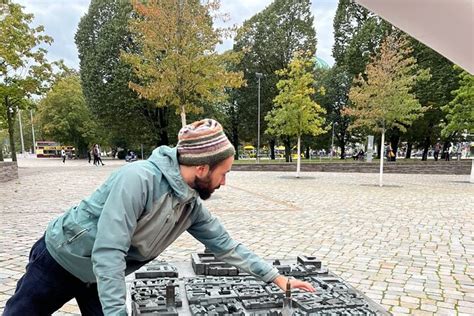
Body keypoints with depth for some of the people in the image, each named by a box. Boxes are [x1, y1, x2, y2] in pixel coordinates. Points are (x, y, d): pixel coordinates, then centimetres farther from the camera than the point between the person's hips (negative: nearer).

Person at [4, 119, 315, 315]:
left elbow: (226, 245, -4)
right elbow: (108, 252, -36)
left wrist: (276, 277, -3)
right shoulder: (139, 179, -36)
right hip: (62, 258, -5)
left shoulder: (192, 206, -13)